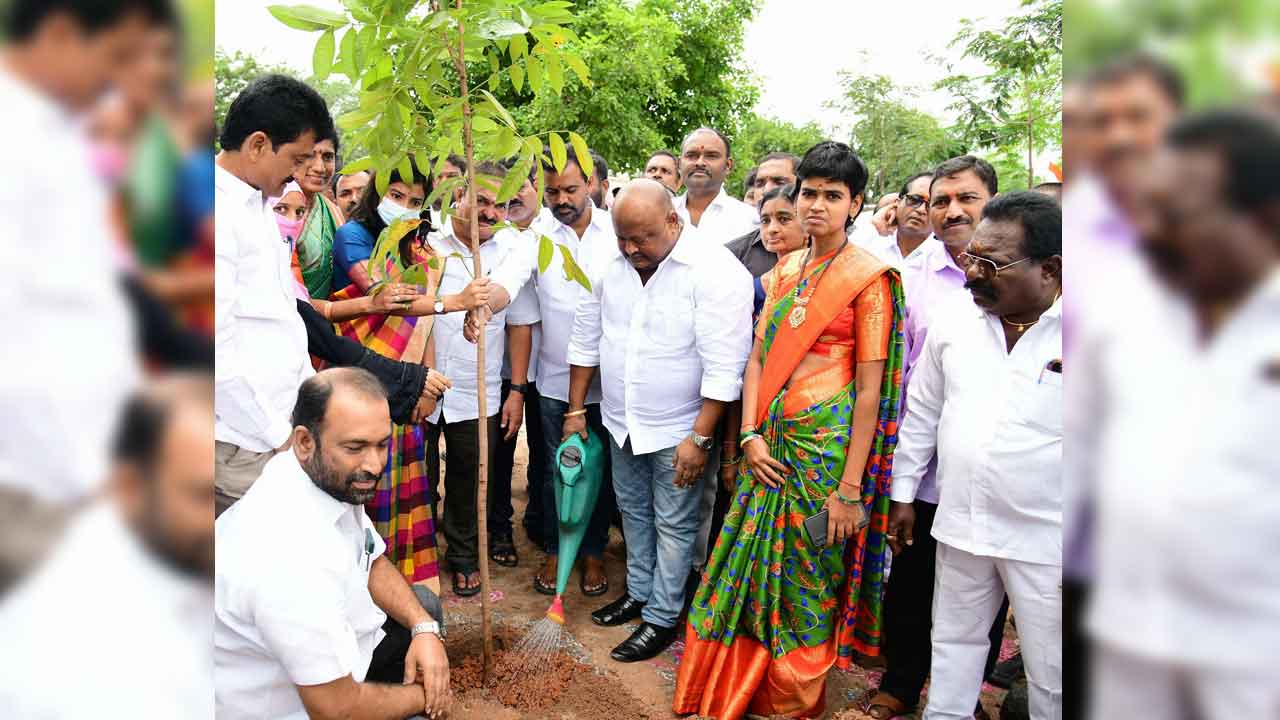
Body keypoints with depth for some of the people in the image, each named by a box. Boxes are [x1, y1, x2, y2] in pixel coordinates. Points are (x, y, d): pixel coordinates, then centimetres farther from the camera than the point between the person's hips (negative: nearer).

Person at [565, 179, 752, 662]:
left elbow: (724, 366, -23)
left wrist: (700, 438, -23)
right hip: (622, 422, 6)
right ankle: (638, 592, 39)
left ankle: (662, 618, 22)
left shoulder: (716, 273, -21)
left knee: (673, 525, 7)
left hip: (678, 430, -6)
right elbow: (586, 339, 9)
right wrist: (576, 409, 9)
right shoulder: (613, 267, -1)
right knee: (634, 511, 20)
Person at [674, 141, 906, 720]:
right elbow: (757, 356, 9)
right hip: (771, 442, 5)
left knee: (805, 583, 8)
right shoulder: (785, 270, 9)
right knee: (752, 567, 12)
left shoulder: (868, 277, -8)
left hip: (827, 444, -5)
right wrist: (750, 435, -4)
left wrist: (851, 487, -14)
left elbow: (870, 391, -11)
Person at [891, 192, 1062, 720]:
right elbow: (920, 415, 10)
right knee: (953, 642, 21)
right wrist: (902, 495, 13)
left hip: (1047, 542, -4)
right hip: (959, 526, 4)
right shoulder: (953, 326, -1)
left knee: (1052, 676, 11)